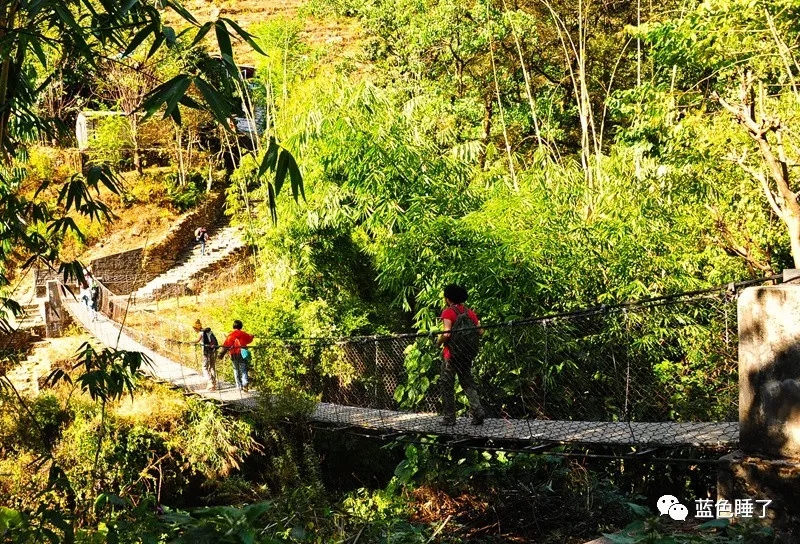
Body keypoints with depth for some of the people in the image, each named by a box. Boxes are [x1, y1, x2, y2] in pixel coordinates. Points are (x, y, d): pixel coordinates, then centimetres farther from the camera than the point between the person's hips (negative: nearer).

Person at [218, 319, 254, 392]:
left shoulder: (231, 335, 1)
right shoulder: (244, 334, 6)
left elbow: (226, 344, -7)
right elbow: (249, 339, 26)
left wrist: (220, 354, -10)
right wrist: (251, 336, 50)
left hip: (234, 355, 0)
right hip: (242, 353, 0)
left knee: (236, 370, 12)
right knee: (243, 370, 2)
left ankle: (239, 386, 11)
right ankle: (245, 383, -20)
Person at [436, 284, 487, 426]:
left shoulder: (448, 312, -10)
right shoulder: (469, 312, 8)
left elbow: (446, 333, -20)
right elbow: (480, 331, 5)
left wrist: (438, 342, -3)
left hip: (452, 354, -5)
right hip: (467, 355, 6)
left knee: (447, 385, 5)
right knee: (467, 383, 13)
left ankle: (449, 417, 5)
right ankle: (477, 410, -5)